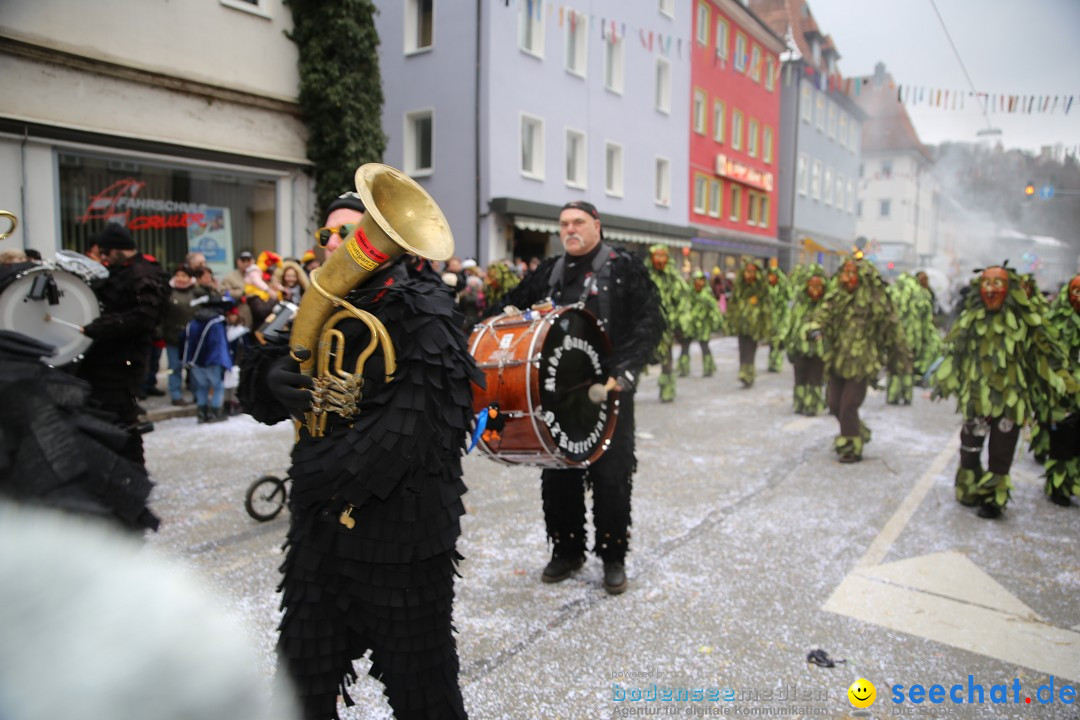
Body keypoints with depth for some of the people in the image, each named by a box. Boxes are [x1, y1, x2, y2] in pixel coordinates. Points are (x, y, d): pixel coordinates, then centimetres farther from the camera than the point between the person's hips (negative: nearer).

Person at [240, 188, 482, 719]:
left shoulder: (419, 312, -13)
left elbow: (413, 421, -23)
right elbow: (258, 387, 8)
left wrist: (326, 474, -18)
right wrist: (270, 374, -15)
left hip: (402, 529, -6)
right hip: (321, 524, 7)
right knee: (304, 677, 19)